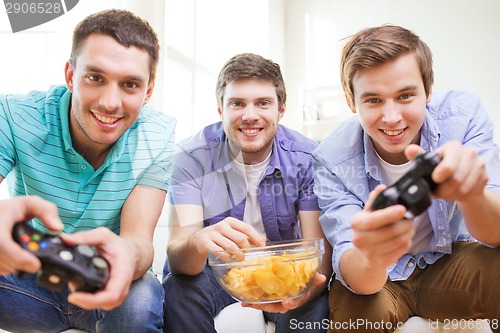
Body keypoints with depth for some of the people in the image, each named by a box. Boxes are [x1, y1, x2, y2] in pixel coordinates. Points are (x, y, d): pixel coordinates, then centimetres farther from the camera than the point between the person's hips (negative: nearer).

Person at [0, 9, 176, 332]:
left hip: (104, 286, 1)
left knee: (141, 300, -32)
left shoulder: (157, 138, -14)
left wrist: (128, 254, -49)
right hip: (30, 281, 0)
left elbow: (140, 237, -23)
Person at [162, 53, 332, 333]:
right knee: (179, 290, -30)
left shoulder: (307, 158, -15)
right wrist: (198, 242, -51)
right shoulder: (193, 156, -17)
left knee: (318, 302, -29)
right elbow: (177, 256, -25)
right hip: (214, 268, 0)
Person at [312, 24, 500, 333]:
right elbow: (353, 274, -27)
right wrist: (371, 258, -53)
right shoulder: (333, 159, -22)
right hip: (377, 279, -1)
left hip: (451, 261, 2)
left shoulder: (463, 113, -18)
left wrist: (471, 192, -47)